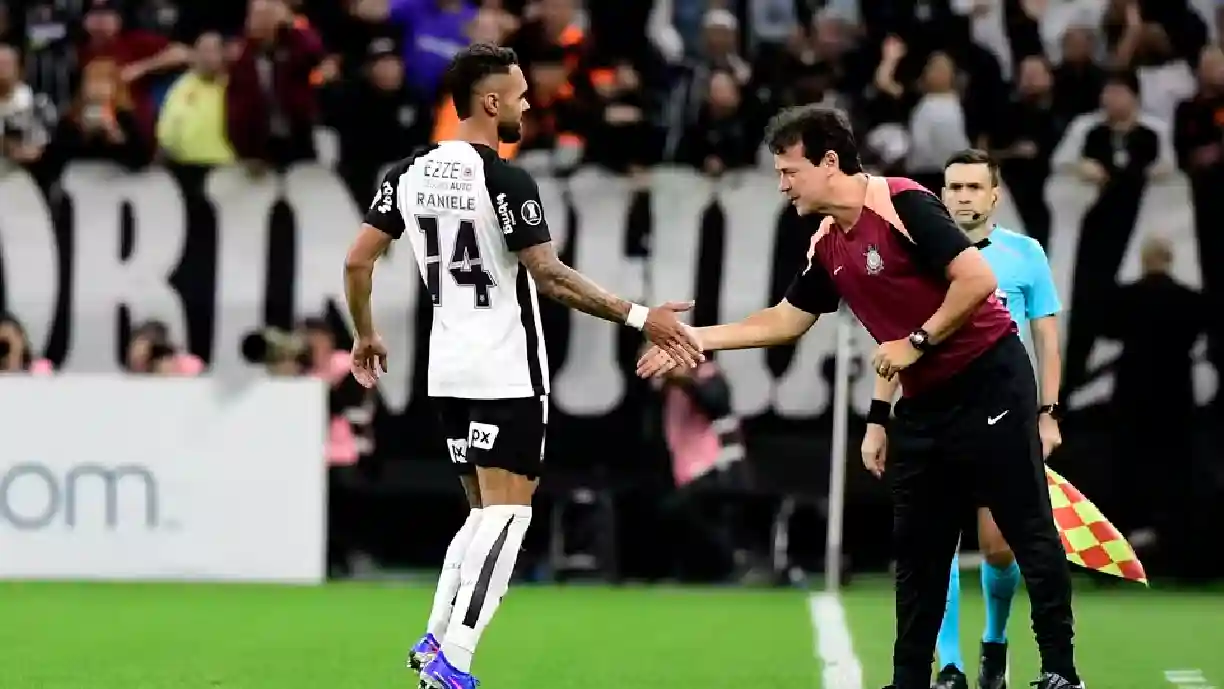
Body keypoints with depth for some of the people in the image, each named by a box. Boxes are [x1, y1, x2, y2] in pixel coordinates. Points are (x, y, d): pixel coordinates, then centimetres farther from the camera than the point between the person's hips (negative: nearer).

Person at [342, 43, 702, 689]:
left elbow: (357, 259, 8)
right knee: (506, 514, -5)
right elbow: (550, 275, -20)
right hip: (506, 373, -7)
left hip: (449, 370, 7)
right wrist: (638, 317, -18)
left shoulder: (411, 172, 6)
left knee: (484, 511, 18)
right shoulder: (505, 181, -15)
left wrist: (365, 335, 23)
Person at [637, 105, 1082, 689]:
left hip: (988, 382, -9)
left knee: (1028, 528, -6)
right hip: (925, 403, 9)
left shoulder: (903, 204, -16)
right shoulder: (827, 247, 9)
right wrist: (695, 337, 17)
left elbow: (977, 279, -21)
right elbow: (785, 320, 21)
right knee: (917, 547, 9)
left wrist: (918, 342, -17)